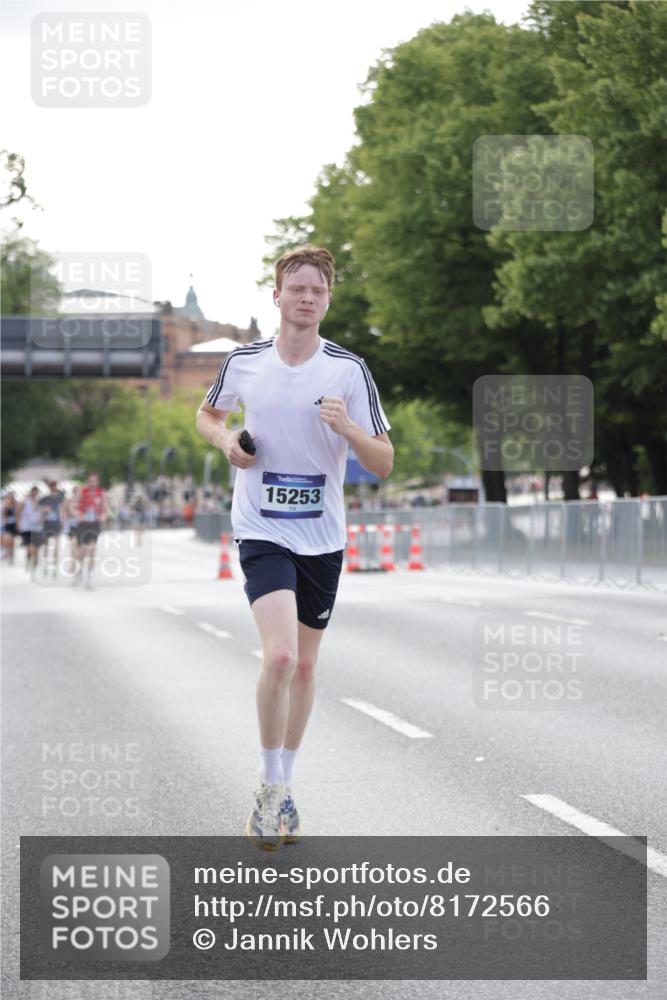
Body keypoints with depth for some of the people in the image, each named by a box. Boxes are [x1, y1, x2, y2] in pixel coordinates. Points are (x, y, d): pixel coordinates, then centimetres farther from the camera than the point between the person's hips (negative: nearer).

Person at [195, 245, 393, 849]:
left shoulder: (349, 370, -5)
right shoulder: (244, 362, -2)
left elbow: (384, 464, -5)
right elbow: (208, 413, 19)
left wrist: (347, 427, -24)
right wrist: (225, 440, -3)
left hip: (322, 538, 2)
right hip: (262, 532, -2)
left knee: (304, 666, 11)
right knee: (279, 655, -20)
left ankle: (285, 783, 29)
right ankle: (271, 787, -5)